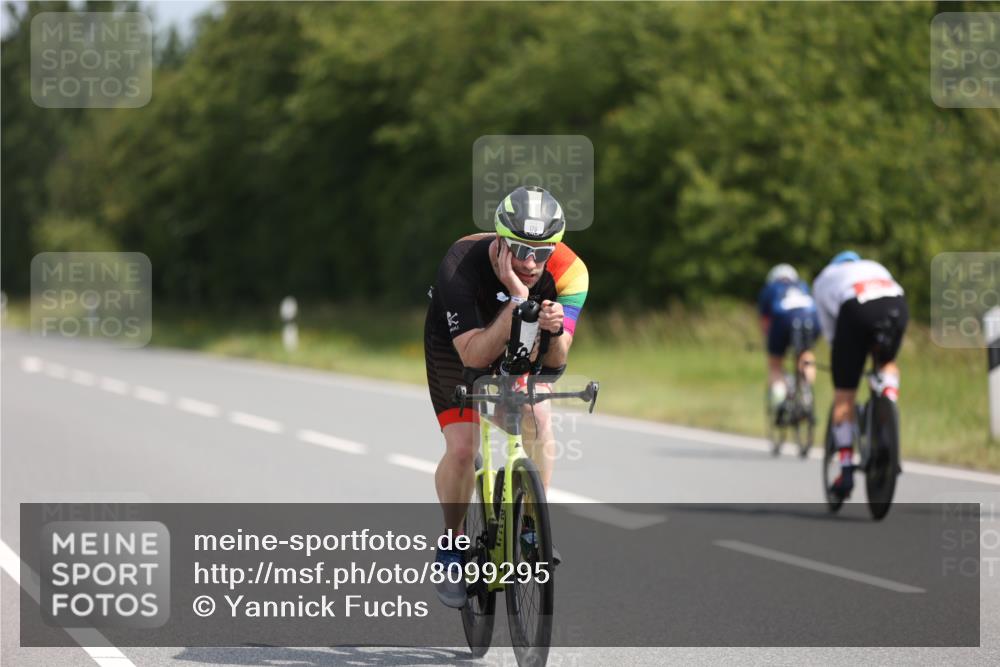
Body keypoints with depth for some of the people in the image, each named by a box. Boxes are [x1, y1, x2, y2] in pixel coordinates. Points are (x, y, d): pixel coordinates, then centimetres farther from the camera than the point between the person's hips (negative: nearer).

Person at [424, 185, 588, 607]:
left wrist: (555, 330, -51)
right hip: (457, 348, -2)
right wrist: (517, 299, -52)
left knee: (539, 424, -22)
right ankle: (452, 545, 4)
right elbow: (474, 356, -43)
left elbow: (556, 362, -29)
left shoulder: (568, 272, -30)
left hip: (521, 351, 3)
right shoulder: (461, 266, -38)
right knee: (462, 446, -18)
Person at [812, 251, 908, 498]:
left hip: (856, 311, -2)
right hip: (897, 305, 2)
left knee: (844, 394, 8)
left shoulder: (824, 278, 35)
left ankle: (846, 470, 6)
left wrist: (836, 361, 44)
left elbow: (829, 330, 33)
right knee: (887, 363, 33)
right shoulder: (876, 267, 40)